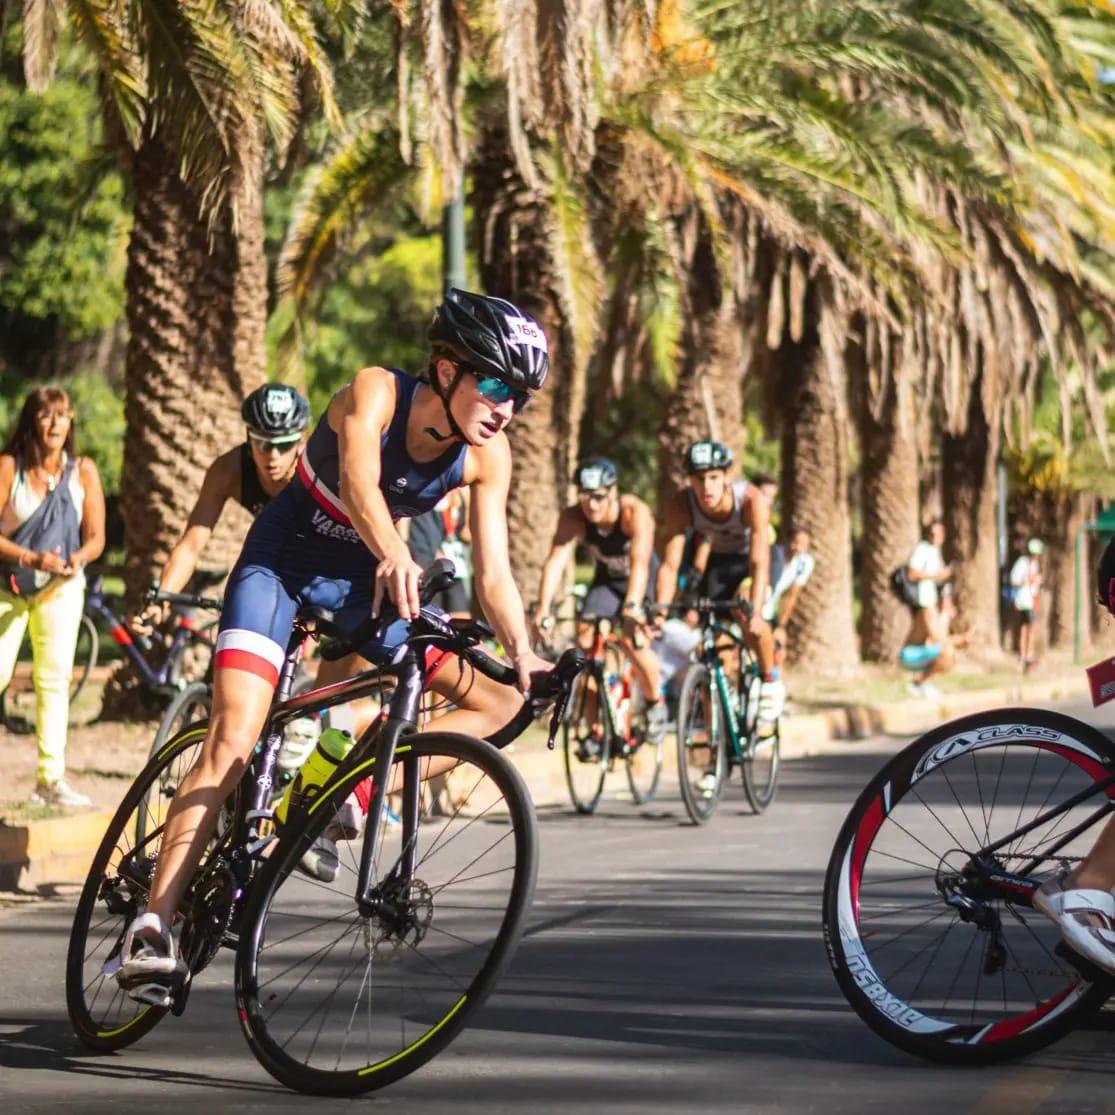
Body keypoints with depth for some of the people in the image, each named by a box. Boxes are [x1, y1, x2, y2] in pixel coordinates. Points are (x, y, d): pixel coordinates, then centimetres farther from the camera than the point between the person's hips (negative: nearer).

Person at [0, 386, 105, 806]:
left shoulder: (83, 471, -4)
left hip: (61, 586, 2)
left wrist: (78, 557, -22)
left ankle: (51, 778, 1)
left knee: (54, 678, -2)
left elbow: (95, 536, -1)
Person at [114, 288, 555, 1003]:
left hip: (365, 579, 5)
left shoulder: (487, 455, -14)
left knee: (500, 700, -11)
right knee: (234, 742, -21)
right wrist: (394, 556, -66)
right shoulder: (377, 393, -27)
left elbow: (493, 573, -15)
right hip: (283, 561, -5)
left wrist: (526, 655, -32)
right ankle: (154, 924, -22)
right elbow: (359, 481, -46)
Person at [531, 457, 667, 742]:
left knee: (633, 640, -25)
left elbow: (639, 561, -44)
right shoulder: (573, 518, -23)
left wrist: (632, 607, -58)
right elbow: (555, 561, -32)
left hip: (642, 582, -3)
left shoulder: (635, 512, -32)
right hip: (606, 582, 3)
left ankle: (655, 702, 4)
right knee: (586, 640, -17)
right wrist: (543, 608, -46)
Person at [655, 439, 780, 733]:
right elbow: (669, 565, -28)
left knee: (748, 617, -30)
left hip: (749, 561, -3)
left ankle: (771, 683, -9)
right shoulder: (681, 504, -29)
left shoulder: (751, 499, -36)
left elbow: (759, 562, -41)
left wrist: (755, 610, -54)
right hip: (718, 561, 3)